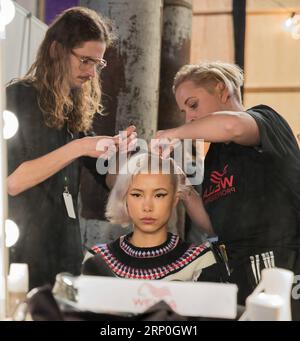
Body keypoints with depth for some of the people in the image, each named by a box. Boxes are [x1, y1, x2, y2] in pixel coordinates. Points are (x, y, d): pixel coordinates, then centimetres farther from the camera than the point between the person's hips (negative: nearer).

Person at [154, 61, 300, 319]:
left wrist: (175, 133, -18)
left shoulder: (265, 119, -5)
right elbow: (216, 225, 13)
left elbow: (231, 125, -31)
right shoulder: (214, 155, 16)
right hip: (241, 271, 7)